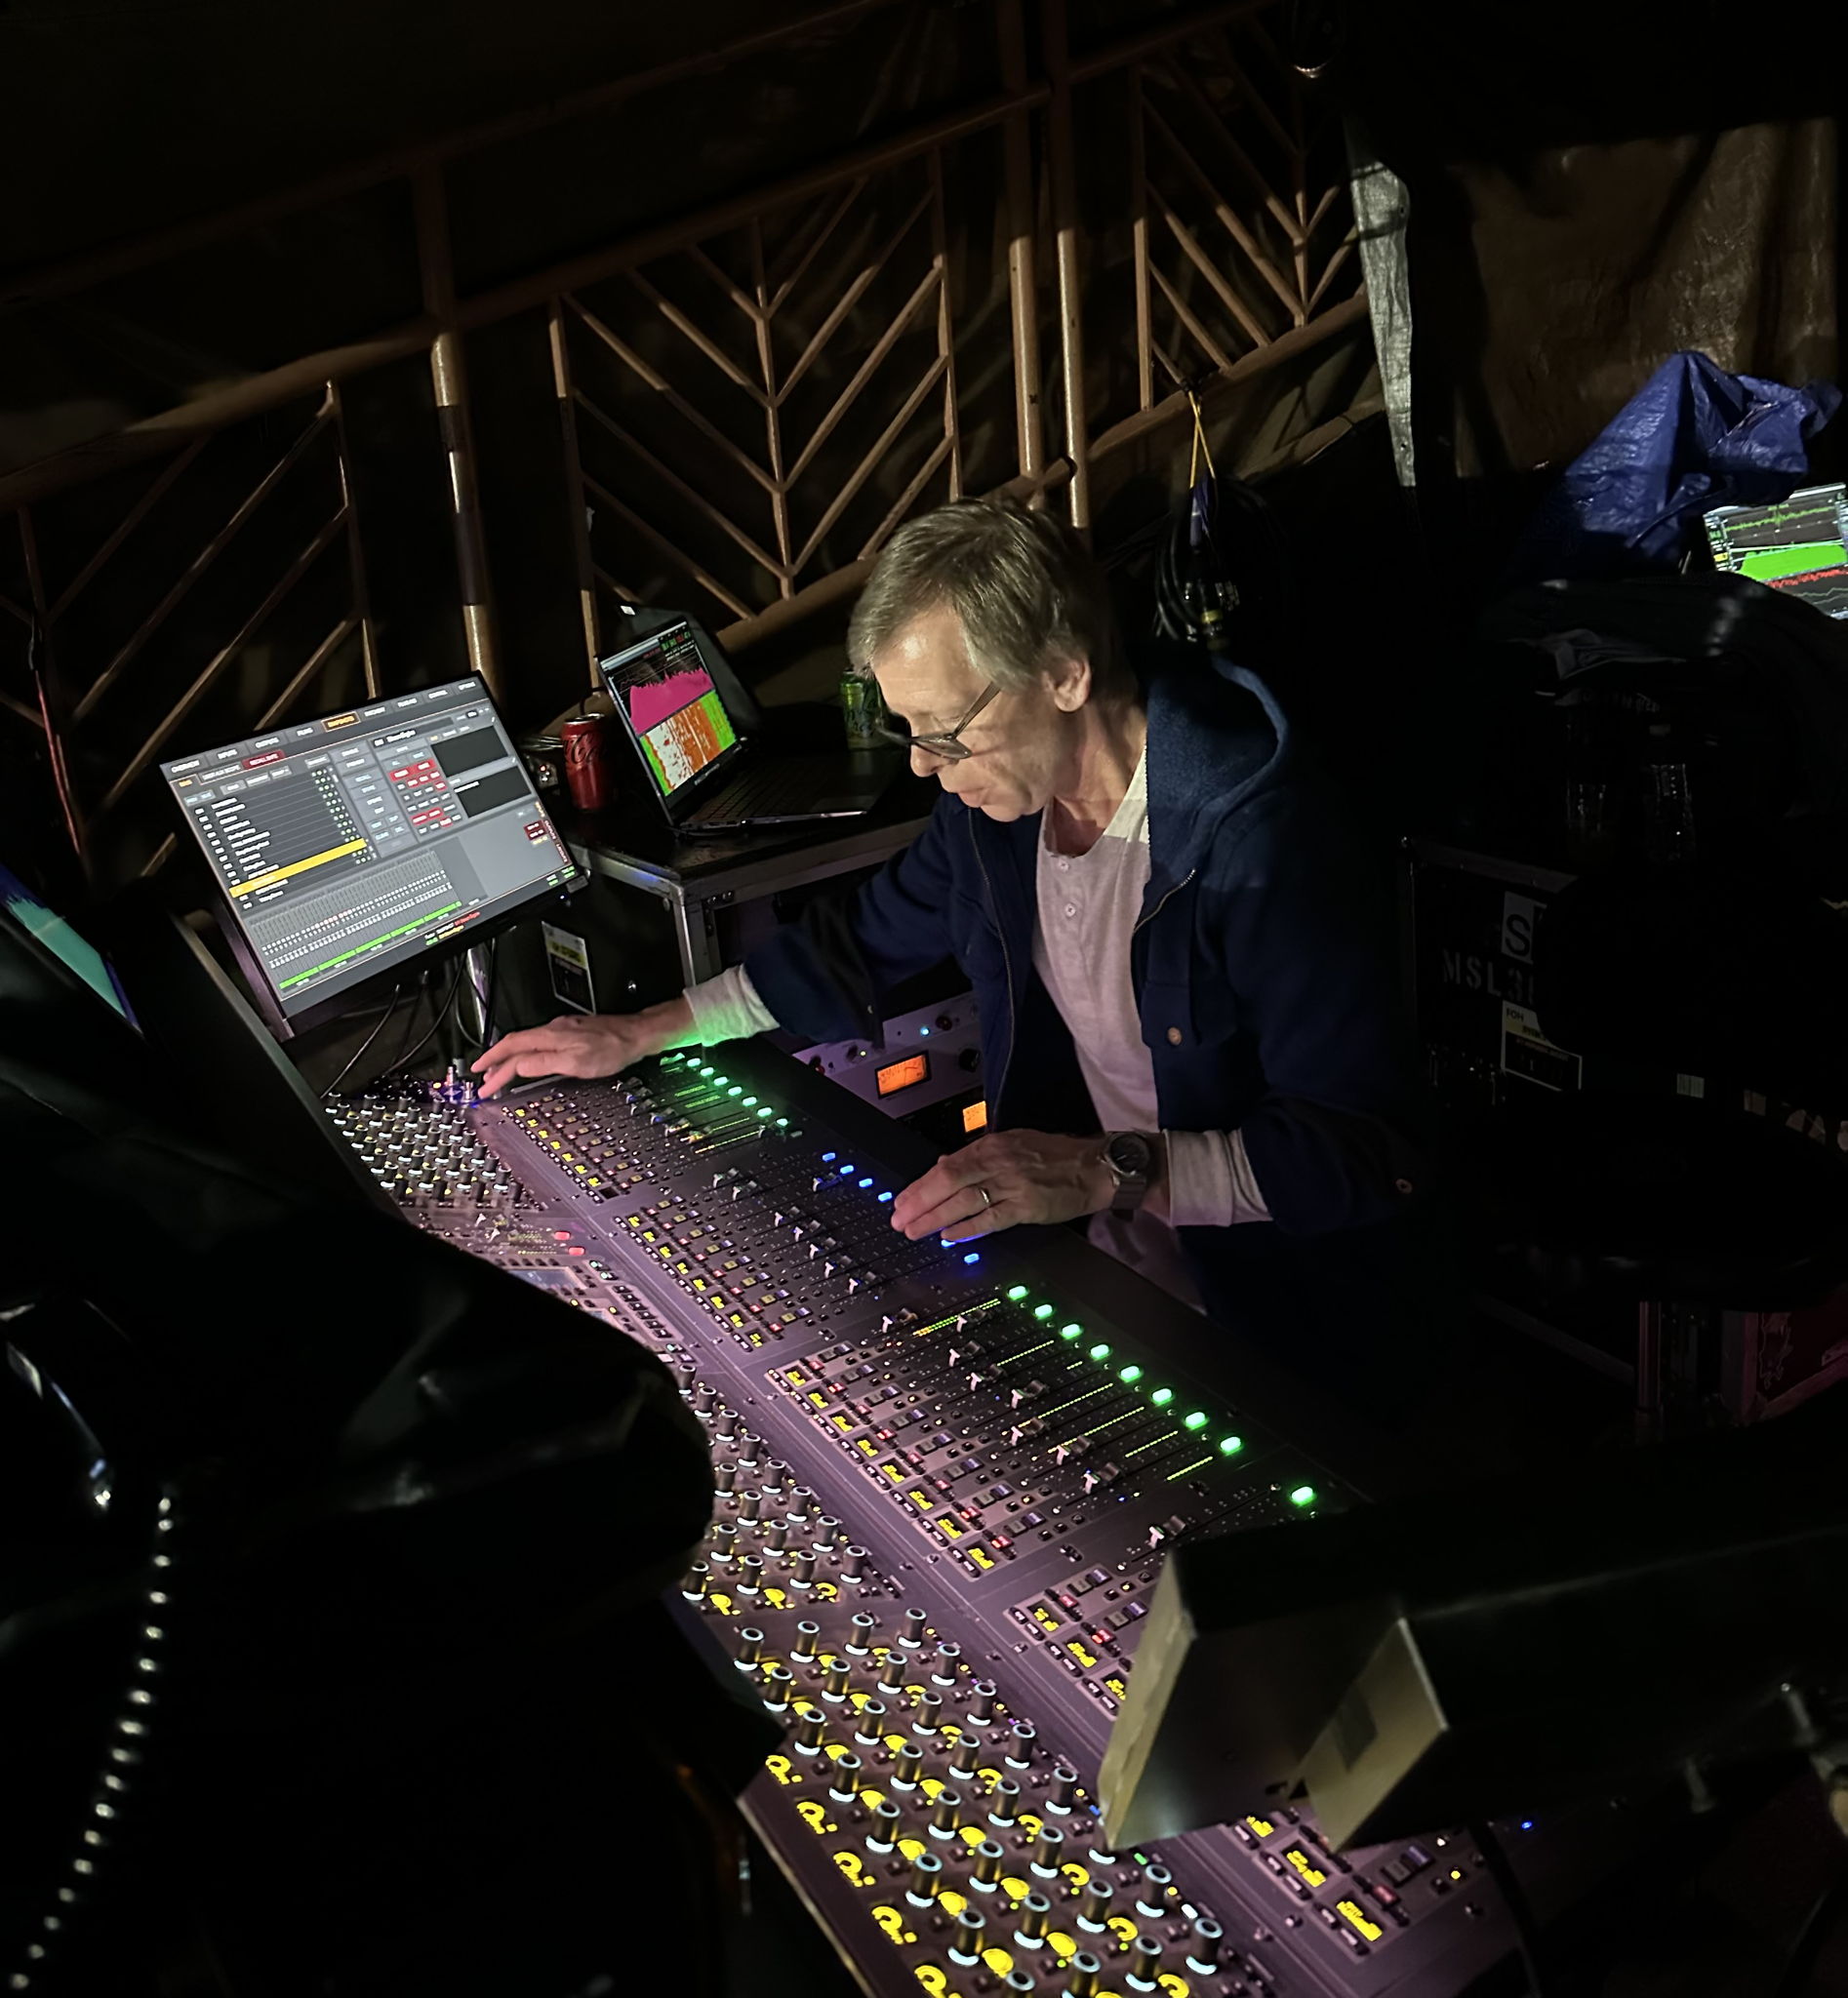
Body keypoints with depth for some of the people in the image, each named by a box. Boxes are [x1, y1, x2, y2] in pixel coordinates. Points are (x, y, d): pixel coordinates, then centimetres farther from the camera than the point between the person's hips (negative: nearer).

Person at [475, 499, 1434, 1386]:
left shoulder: (1258, 838, -24)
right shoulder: (1001, 793, 0)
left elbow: (1373, 1152, -24)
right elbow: (863, 944, 17)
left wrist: (1112, 1170, -33)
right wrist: (638, 1035, 16)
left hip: (1252, 1314, -7)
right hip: (1070, 1262, 7)